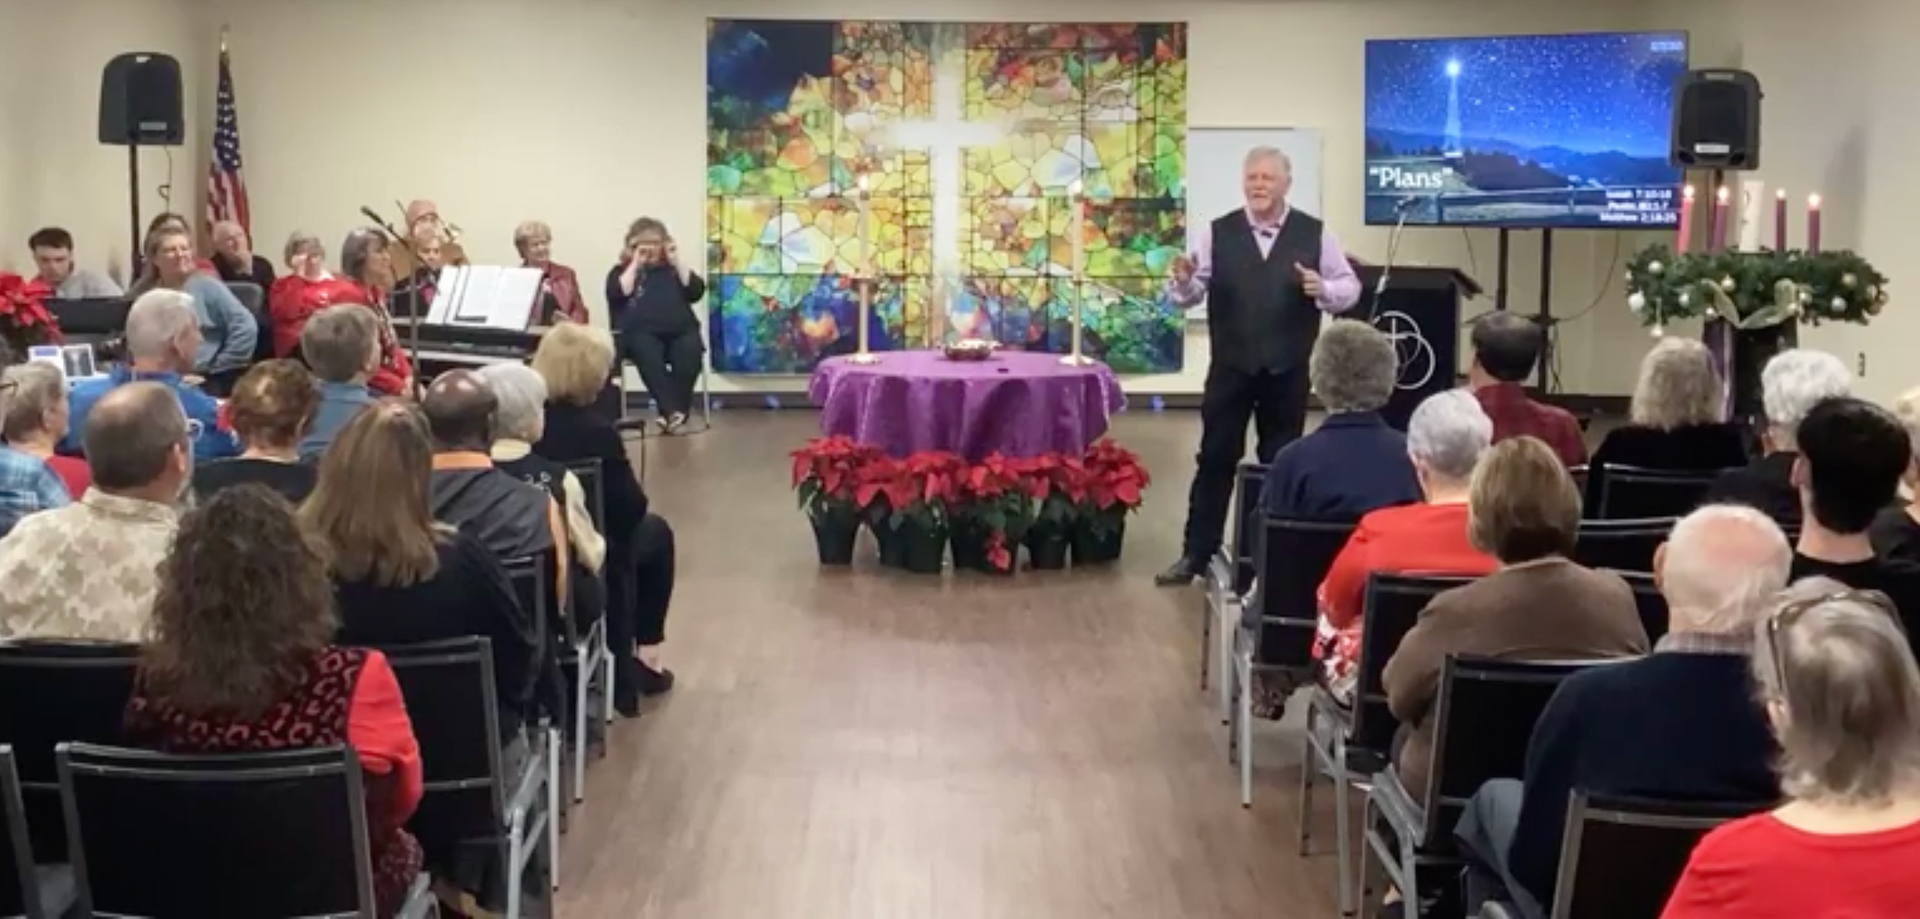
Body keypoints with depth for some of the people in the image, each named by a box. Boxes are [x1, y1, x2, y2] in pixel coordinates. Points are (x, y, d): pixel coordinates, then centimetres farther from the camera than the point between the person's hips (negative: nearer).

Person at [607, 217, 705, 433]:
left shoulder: (673, 270, 27)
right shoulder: (621, 271, 20)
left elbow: (696, 292, 10)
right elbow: (618, 294, -3)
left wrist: (677, 262, 9)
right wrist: (635, 265, 4)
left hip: (681, 331, 2)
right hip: (641, 332, -2)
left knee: (690, 353, -33)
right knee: (649, 354, -38)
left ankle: (673, 412, -33)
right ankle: (673, 411, -47)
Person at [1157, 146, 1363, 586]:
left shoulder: (1315, 233, -2)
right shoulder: (1215, 233, -2)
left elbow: (1350, 288, 2)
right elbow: (1190, 296, -2)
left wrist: (1324, 290, -19)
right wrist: (1183, 280, -24)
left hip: (1288, 371, 0)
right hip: (1230, 368, 0)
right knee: (1215, 460, 4)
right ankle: (1196, 553, 13)